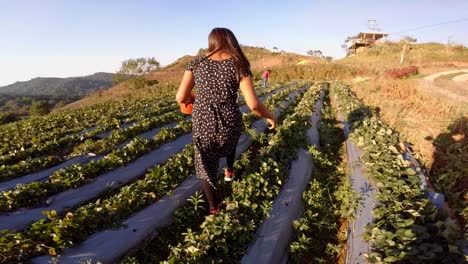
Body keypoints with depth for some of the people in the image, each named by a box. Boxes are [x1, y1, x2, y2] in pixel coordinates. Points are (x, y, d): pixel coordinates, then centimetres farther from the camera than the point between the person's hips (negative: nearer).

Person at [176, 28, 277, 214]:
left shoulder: (197, 63, 4)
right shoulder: (238, 65, -2)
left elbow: (180, 98, 1)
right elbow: (253, 104, -11)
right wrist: (270, 116, 8)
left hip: (202, 123, 1)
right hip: (229, 123, 0)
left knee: (205, 165, 23)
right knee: (229, 141, 38)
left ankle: (214, 207, 35)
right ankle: (229, 171, 58)